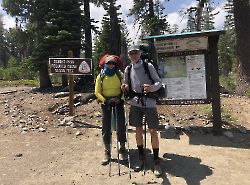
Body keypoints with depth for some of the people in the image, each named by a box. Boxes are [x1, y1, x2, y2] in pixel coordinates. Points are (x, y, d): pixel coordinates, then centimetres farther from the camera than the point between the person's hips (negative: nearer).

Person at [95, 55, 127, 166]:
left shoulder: (120, 75, -3)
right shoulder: (101, 76, -2)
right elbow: (97, 92, -2)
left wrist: (120, 98, -16)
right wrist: (105, 100, -16)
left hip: (118, 101, 0)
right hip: (106, 102, 0)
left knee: (121, 124, -1)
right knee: (106, 127, 0)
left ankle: (122, 148, 17)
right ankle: (107, 153, 10)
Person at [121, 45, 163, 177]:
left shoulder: (148, 66, -3)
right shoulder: (128, 69, 7)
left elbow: (159, 82, -4)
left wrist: (151, 87, -24)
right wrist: (125, 87, -9)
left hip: (149, 103, -3)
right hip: (135, 103, 3)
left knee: (153, 132, -1)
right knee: (138, 131, 12)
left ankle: (156, 160, 16)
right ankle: (141, 158, 30)